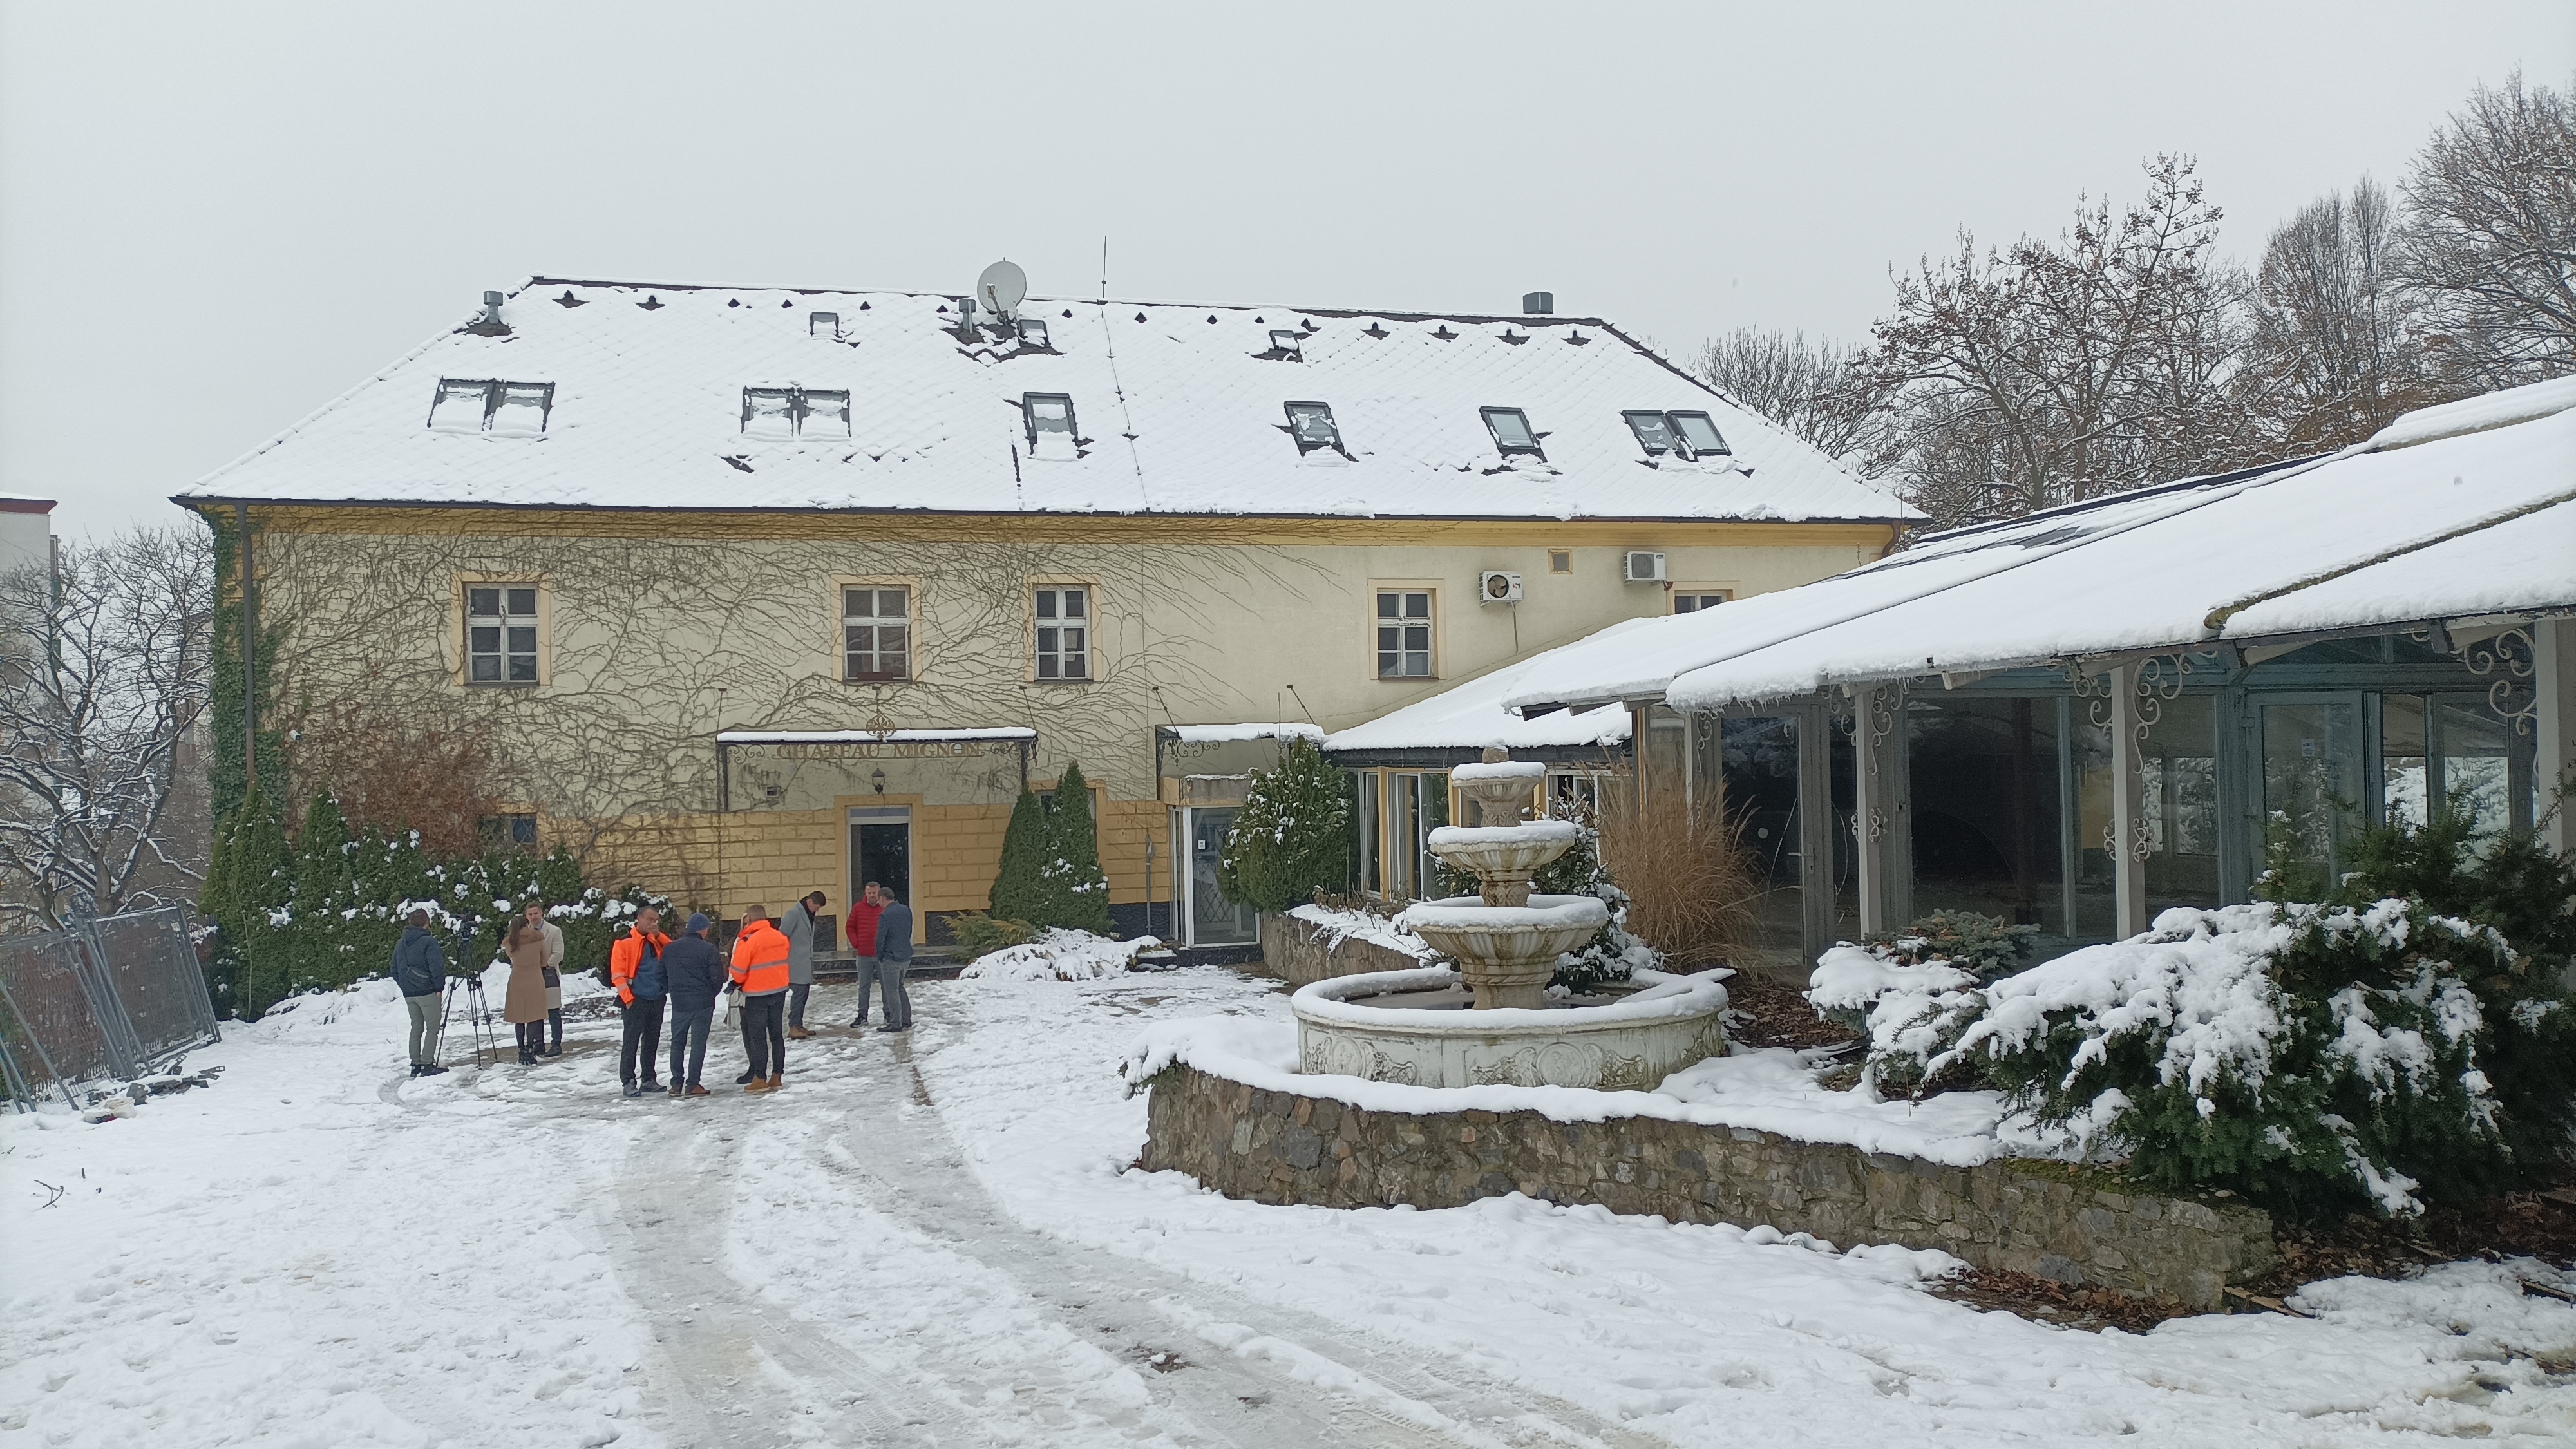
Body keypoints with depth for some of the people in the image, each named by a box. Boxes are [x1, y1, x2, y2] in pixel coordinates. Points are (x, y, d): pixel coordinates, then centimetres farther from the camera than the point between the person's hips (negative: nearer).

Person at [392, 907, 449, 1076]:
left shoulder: (400, 944, 11)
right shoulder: (429, 942, -12)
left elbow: (395, 970, 15)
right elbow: (437, 967, -18)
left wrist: (404, 987, 19)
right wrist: (439, 987, -8)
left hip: (409, 993, 7)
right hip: (427, 992, -7)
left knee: (416, 1028, 14)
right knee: (432, 1028, -1)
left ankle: (415, 1065, 15)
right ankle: (428, 1064, -7)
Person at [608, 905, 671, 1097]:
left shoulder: (657, 941, 14)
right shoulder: (624, 943, -5)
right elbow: (617, 973, -8)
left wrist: (658, 935, -3)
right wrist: (628, 998, -13)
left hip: (657, 1000, 6)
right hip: (637, 1000, -6)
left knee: (652, 1040, 11)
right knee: (631, 1041, -3)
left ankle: (649, 1079, 19)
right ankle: (628, 1081, 0)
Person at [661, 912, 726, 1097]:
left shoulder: (669, 949, 4)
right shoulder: (709, 950, -11)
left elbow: (662, 976, 9)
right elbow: (717, 978, -9)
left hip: (678, 1003, 4)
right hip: (703, 1003, -4)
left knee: (677, 1043, 14)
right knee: (698, 1044, 2)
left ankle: (676, 1084, 13)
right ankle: (692, 1085, 1)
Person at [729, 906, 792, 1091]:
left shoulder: (748, 941, -18)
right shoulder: (780, 938, 1)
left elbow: (738, 970, -12)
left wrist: (739, 982, 9)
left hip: (756, 994, -6)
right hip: (779, 991, 6)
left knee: (758, 1037, 2)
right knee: (777, 1035, 11)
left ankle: (760, 1079, 4)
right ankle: (777, 1077, 16)